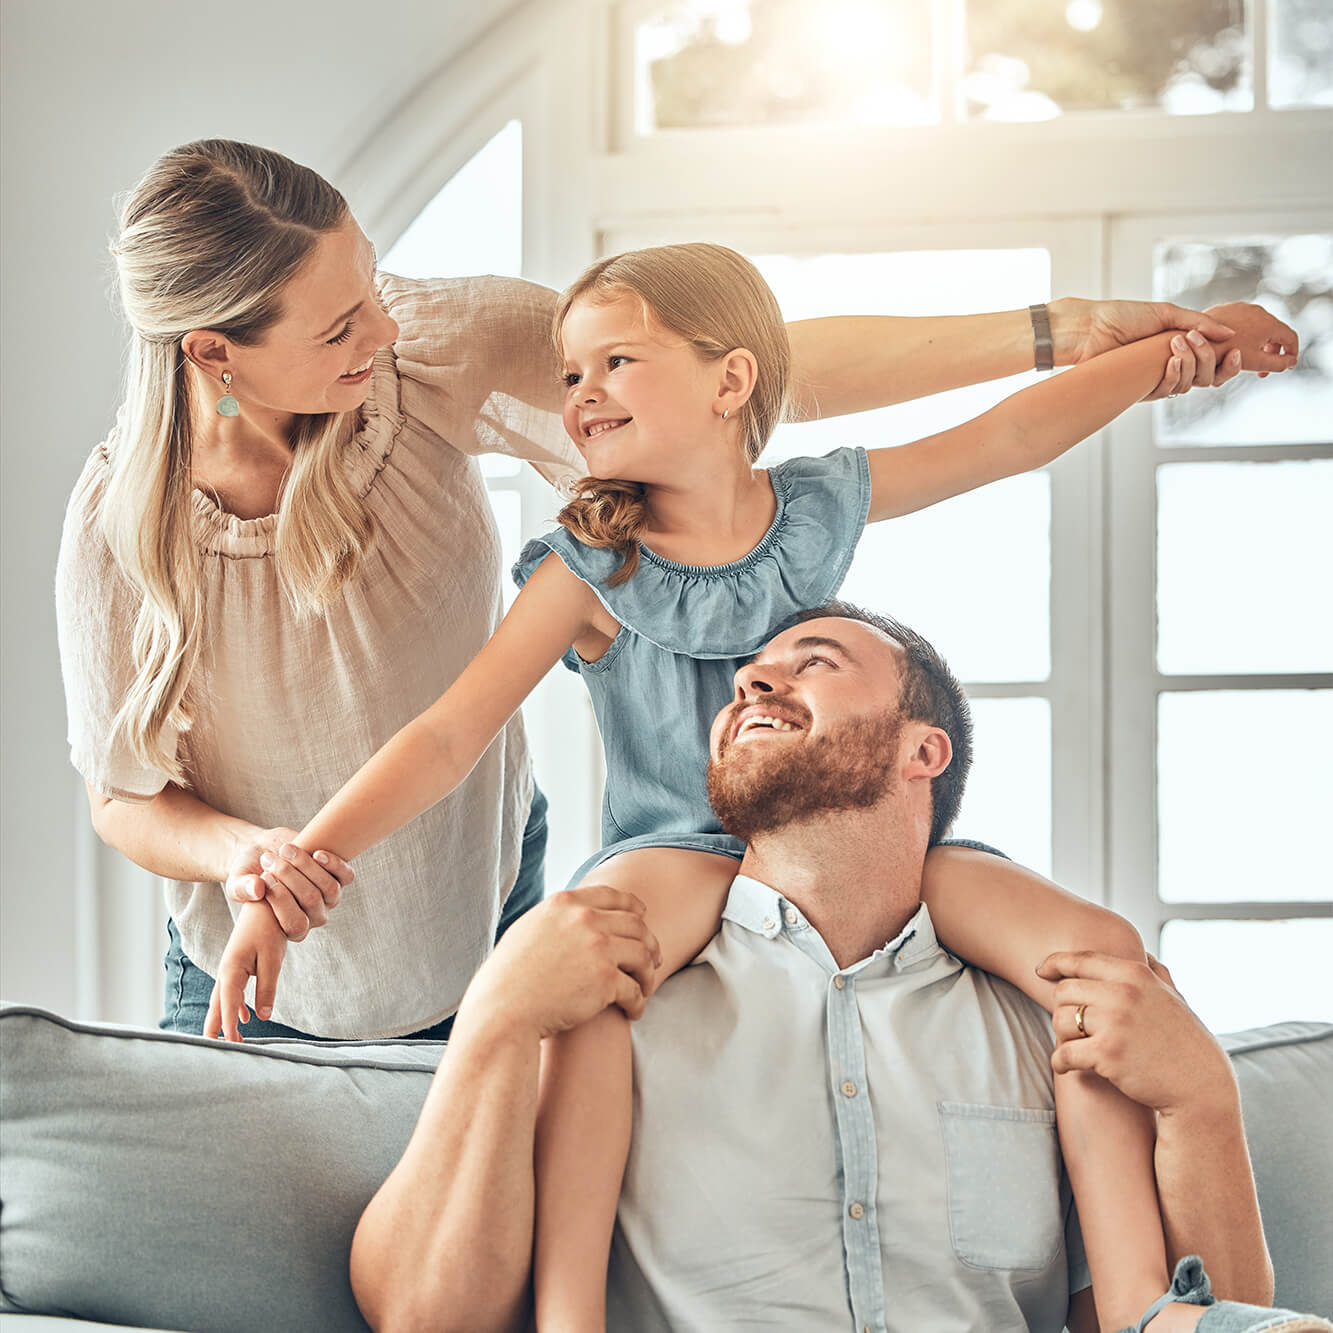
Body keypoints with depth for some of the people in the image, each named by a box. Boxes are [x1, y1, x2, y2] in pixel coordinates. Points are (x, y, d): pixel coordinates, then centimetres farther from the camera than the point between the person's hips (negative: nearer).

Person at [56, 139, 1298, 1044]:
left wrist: (1054, 333, -28)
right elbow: (122, 794, -9)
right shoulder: (122, 519, -22)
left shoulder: (430, 357, -21)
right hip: (271, 990, -1)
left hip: (489, 926, 1)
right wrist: (234, 852, -32)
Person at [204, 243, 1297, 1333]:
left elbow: (1009, 438, 15)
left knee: (1101, 949, -16)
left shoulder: (820, 505, 4)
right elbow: (449, 737, -9)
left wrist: (1170, 352, 15)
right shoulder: (589, 568, -4)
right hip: (681, 853, -3)